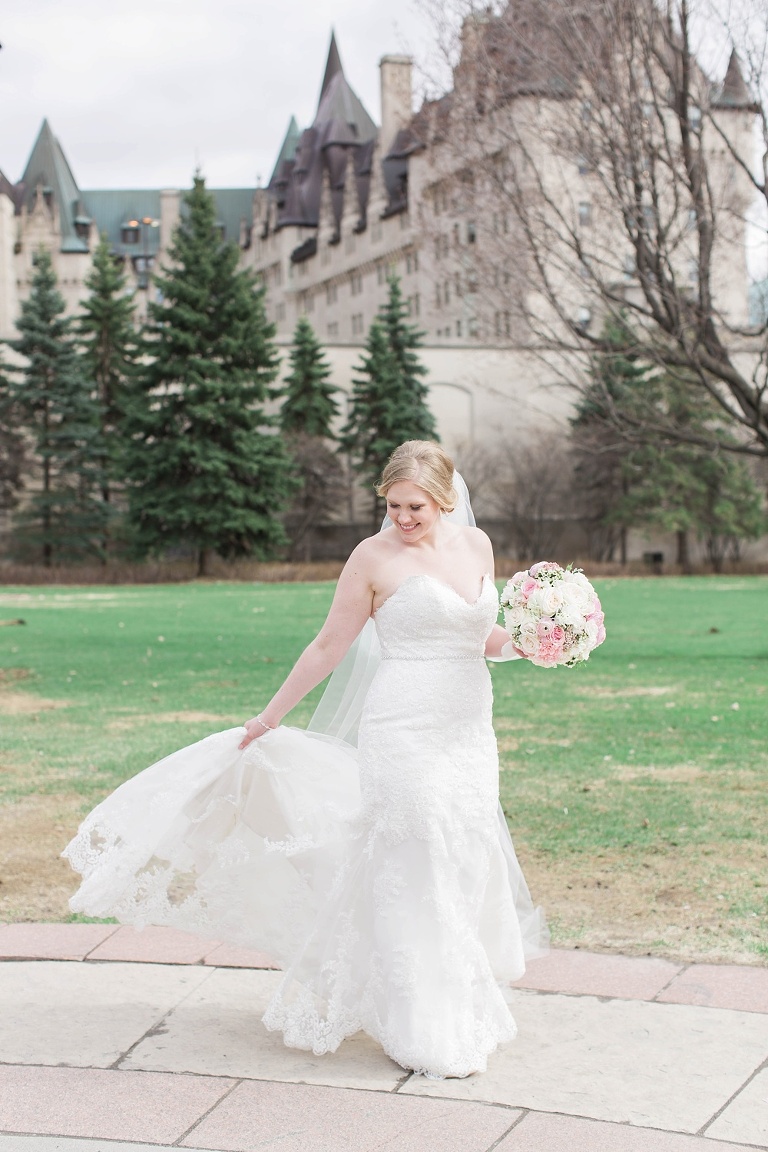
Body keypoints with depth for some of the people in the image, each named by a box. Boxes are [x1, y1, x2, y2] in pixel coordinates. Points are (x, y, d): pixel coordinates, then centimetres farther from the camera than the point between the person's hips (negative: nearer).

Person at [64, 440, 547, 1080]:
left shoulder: (476, 544, 9)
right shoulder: (374, 558, -6)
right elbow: (329, 648, 1)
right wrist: (269, 718, 5)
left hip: (470, 733, 6)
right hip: (405, 733, -5)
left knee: (465, 866, 11)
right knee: (416, 870, -6)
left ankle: (462, 1009, 26)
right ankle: (423, 1033, 2)